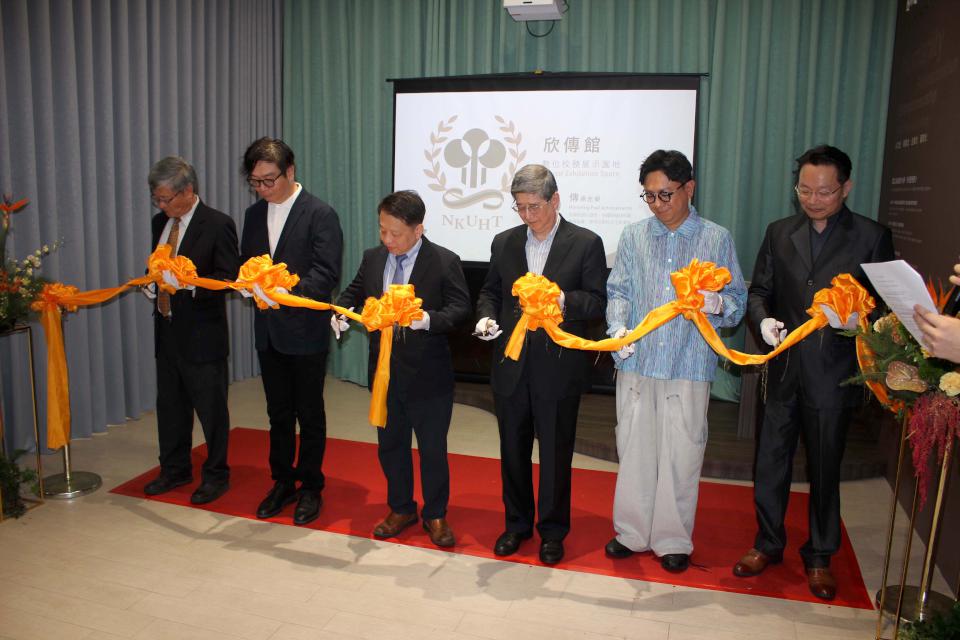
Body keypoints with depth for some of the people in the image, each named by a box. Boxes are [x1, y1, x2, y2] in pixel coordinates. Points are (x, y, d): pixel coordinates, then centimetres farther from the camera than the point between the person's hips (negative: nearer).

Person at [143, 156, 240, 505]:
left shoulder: (218, 224, -12)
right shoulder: (160, 223, 10)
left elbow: (228, 278, -15)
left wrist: (191, 283, -28)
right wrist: (152, 284, 2)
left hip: (203, 334, -7)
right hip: (167, 329, 7)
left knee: (211, 408, 4)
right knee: (170, 405, 18)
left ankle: (216, 475, 21)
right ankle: (175, 469, 35)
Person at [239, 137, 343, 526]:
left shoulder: (320, 214, -11)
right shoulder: (254, 214, 10)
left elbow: (326, 273, -16)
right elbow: (246, 262, 15)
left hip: (306, 331, -6)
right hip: (268, 331, 6)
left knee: (310, 414, 8)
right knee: (278, 413, 16)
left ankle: (310, 487, 24)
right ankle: (282, 483, 31)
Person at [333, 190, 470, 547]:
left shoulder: (444, 261, -11)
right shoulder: (373, 258, 4)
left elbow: (460, 307, -13)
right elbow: (355, 290, 15)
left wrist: (429, 319, -30)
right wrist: (341, 309, -5)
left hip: (428, 375, -5)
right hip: (384, 371, 5)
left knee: (432, 448, 8)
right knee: (390, 444, 17)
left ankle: (435, 515, 28)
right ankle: (401, 509, 37)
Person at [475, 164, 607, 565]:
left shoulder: (586, 243, -4)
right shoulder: (504, 242, 8)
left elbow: (598, 303, -6)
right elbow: (490, 291, 16)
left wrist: (564, 300, -24)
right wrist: (486, 316, -4)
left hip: (558, 366, -4)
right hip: (511, 365, 4)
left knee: (555, 452, 8)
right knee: (513, 449, 15)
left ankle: (553, 531, 26)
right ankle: (517, 523, 33)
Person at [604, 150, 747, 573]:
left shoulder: (716, 239, 4)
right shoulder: (633, 236, 9)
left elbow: (737, 300, 4)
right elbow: (618, 291, 7)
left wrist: (717, 304, -19)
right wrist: (618, 327, -12)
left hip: (689, 365, -2)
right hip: (636, 362, 2)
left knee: (681, 454, 4)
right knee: (634, 448, 9)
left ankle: (673, 539, 22)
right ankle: (632, 531, 26)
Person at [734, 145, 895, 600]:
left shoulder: (871, 237, -1)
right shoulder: (779, 233, 7)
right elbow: (759, 290, 10)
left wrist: (858, 318, -22)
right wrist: (762, 320, -11)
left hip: (834, 374, -2)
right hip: (785, 369, 3)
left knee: (824, 468, 10)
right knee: (770, 461, 11)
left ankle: (819, 557, 29)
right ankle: (768, 544, 30)